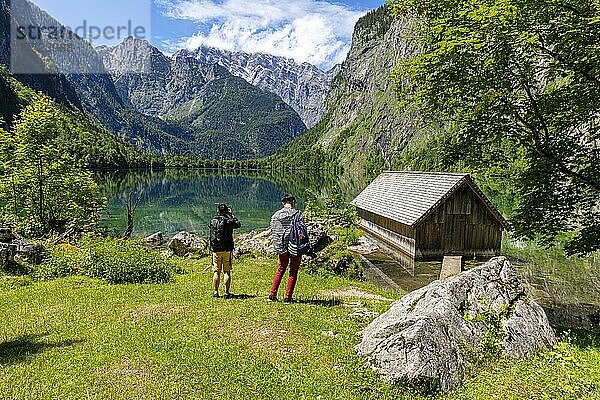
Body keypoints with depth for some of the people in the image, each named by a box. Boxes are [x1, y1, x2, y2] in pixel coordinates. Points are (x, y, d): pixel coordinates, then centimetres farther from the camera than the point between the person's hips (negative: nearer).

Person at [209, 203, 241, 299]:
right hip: (227, 250, -2)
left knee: (216, 272, 10)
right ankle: (226, 292, 4)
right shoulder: (229, 221, -8)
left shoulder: (213, 221, -2)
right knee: (227, 272, 3)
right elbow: (238, 224, 10)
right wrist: (231, 215, 14)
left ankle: (215, 292, 14)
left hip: (216, 250, 2)